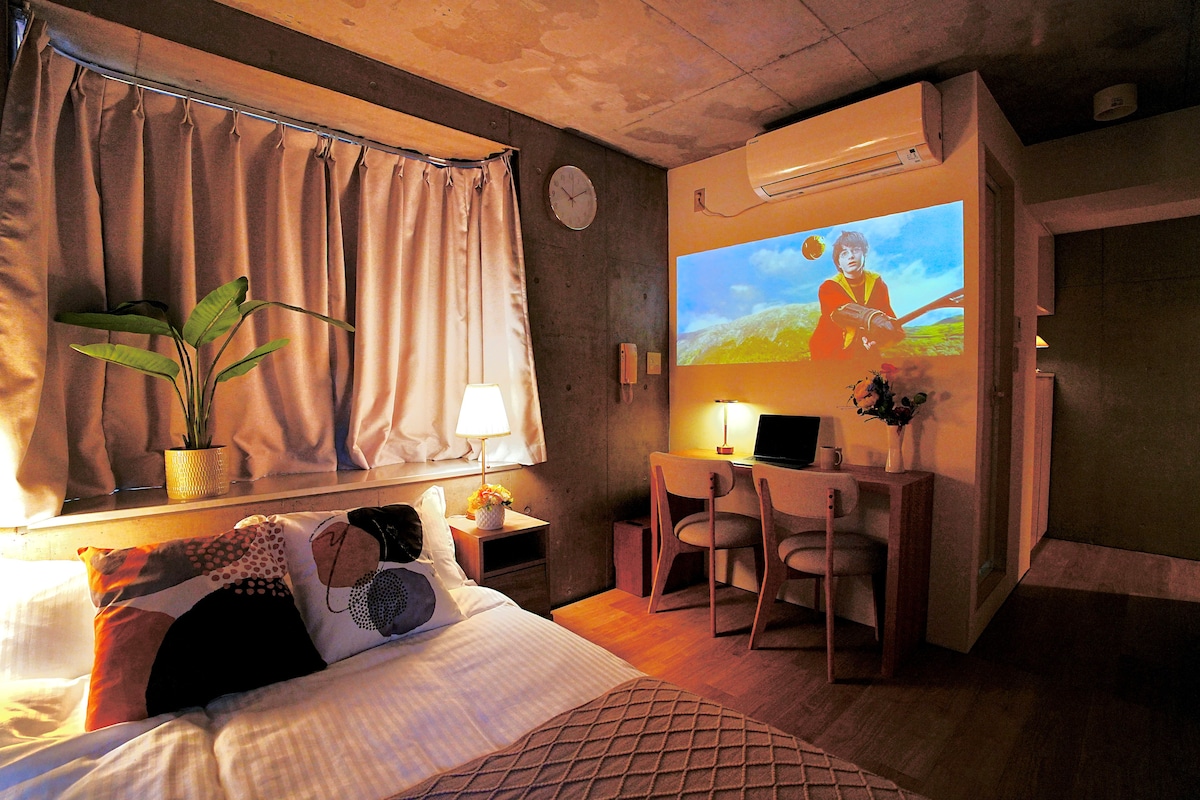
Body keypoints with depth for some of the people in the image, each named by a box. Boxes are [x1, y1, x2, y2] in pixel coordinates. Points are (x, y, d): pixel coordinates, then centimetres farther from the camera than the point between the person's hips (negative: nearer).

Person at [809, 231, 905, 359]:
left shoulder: (877, 283, 3)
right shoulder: (828, 287, -9)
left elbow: (890, 317, -7)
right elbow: (843, 311, -31)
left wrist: (878, 339, -31)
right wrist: (873, 319, -52)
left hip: (865, 355, 2)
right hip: (831, 356, -2)